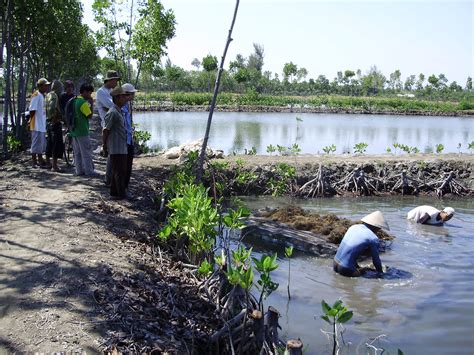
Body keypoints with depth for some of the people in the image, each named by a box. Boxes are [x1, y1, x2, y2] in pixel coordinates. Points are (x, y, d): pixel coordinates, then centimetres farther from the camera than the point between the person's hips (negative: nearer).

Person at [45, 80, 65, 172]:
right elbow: (52, 107, -30)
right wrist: (54, 117, -18)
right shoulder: (54, 96, -16)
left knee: (50, 143, 20)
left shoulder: (48, 95, 12)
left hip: (49, 122, 10)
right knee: (57, 144, -7)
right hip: (55, 123, -10)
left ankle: (47, 161, 32)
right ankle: (54, 166, -8)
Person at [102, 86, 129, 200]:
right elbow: (105, 130, -16)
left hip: (121, 148, 10)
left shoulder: (119, 111, 13)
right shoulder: (112, 112, -17)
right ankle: (121, 194, 4)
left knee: (118, 171, 15)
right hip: (116, 148, -10)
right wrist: (104, 146, -11)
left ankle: (114, 192, 24)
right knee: (119, 171, -3)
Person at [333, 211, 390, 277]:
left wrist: (357, 267, 32)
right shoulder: (373, 239, -10)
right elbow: (376, 260, 2)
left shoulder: (353, 227, 11)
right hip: (345, 269, -8)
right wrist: (381, 273, 22)